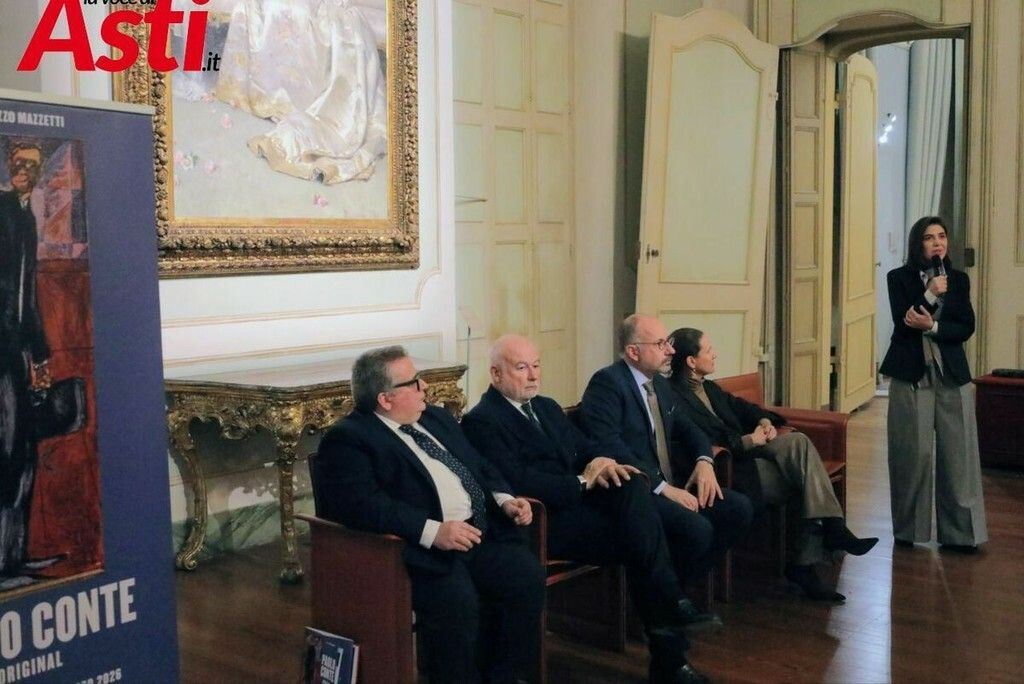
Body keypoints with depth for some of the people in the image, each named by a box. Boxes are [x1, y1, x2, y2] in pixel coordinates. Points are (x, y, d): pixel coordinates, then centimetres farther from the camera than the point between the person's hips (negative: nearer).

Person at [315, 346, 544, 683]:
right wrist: (432, 531, -26)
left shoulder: (436, 418, 21)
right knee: (457, 600, -31)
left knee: (528, 577, -15)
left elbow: (480, 467, 25)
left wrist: (504, 500, 4)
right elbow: (361, 504, -18)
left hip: (482, 533, 7)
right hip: (423, 548, -7)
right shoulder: (348, 439, -5)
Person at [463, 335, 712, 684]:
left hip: (578, 499, 7)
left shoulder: (547, 407, 21)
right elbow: (517, 482, -19)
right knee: (639, 537, -22)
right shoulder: (481, 422, -7)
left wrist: (600, 462, -6)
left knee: (633, 484, -22)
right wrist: (582, 481, -15)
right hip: (544, 521, -7)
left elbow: (584, 446, 18)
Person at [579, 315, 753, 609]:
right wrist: (663, 488, -23)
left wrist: (704, 461, 3)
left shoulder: (660, 384, 16)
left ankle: (683, 584, 5)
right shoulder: (607, 383, -13)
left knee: (739, 508, -5)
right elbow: (610, 447, -23)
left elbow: (687, 428, 26)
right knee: (697, 528, -28)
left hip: (669, 483, 9)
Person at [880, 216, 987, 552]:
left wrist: (932, 327, -14)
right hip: (911, 375, -2)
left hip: (952, 374, 2)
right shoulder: (899, 277, 2)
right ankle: (908, 529, 11)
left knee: (957, 453, 0)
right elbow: (902, 323, -8)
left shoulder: (959, 280, 10)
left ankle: (959, 532, 6)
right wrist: (931, 295, -17)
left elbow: (966, 328, 1)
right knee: (913, 453, 0)